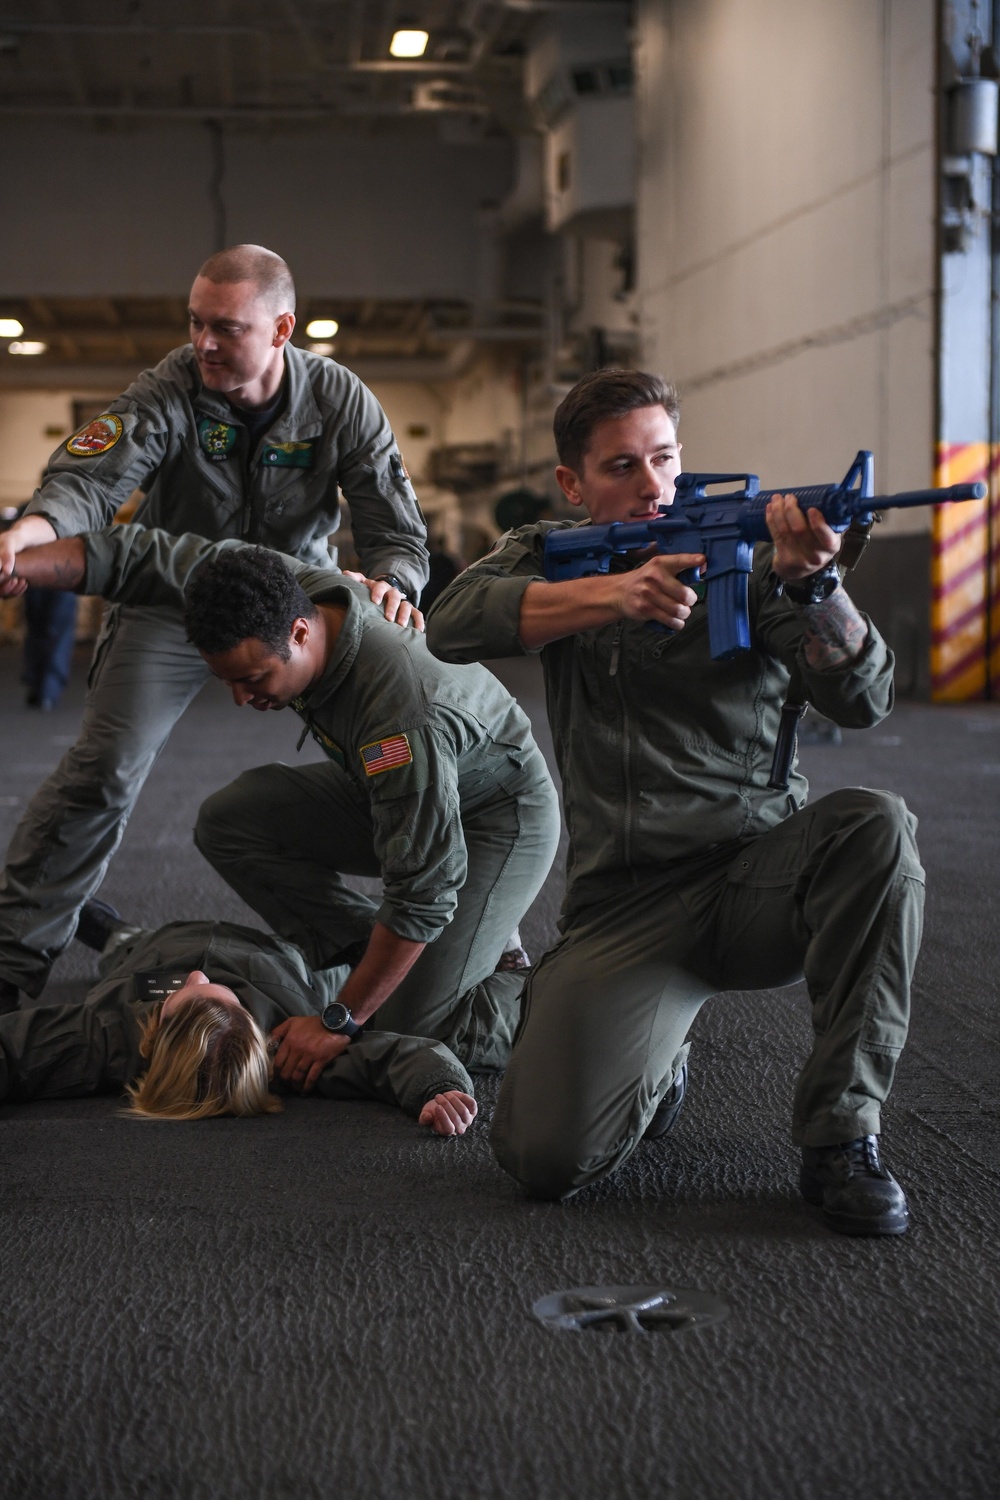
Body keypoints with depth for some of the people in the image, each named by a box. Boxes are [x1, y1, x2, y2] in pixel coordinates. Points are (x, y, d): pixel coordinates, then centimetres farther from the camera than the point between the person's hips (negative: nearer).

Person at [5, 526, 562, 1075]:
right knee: (229, 821, -9)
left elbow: (423, 896, -35)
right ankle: (372, 949, 1)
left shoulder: (407, 720, -41)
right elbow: (136, 555, -13)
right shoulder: (274, 586, -21)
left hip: (503, 814, -8)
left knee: (417, 1029, -18)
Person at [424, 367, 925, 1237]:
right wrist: (612, 595, -24)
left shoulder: (748, 561, 3)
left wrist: (809, 581, -31)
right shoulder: (548, 559, 10)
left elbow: (863, 700, -12)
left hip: (760, 880, 0)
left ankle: (840, 1139, -21)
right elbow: (453, 625, -12)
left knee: (875, 827, -34)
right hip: (624, 905, 1)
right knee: (546, 1158, -20)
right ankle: (658, 1060, 18)